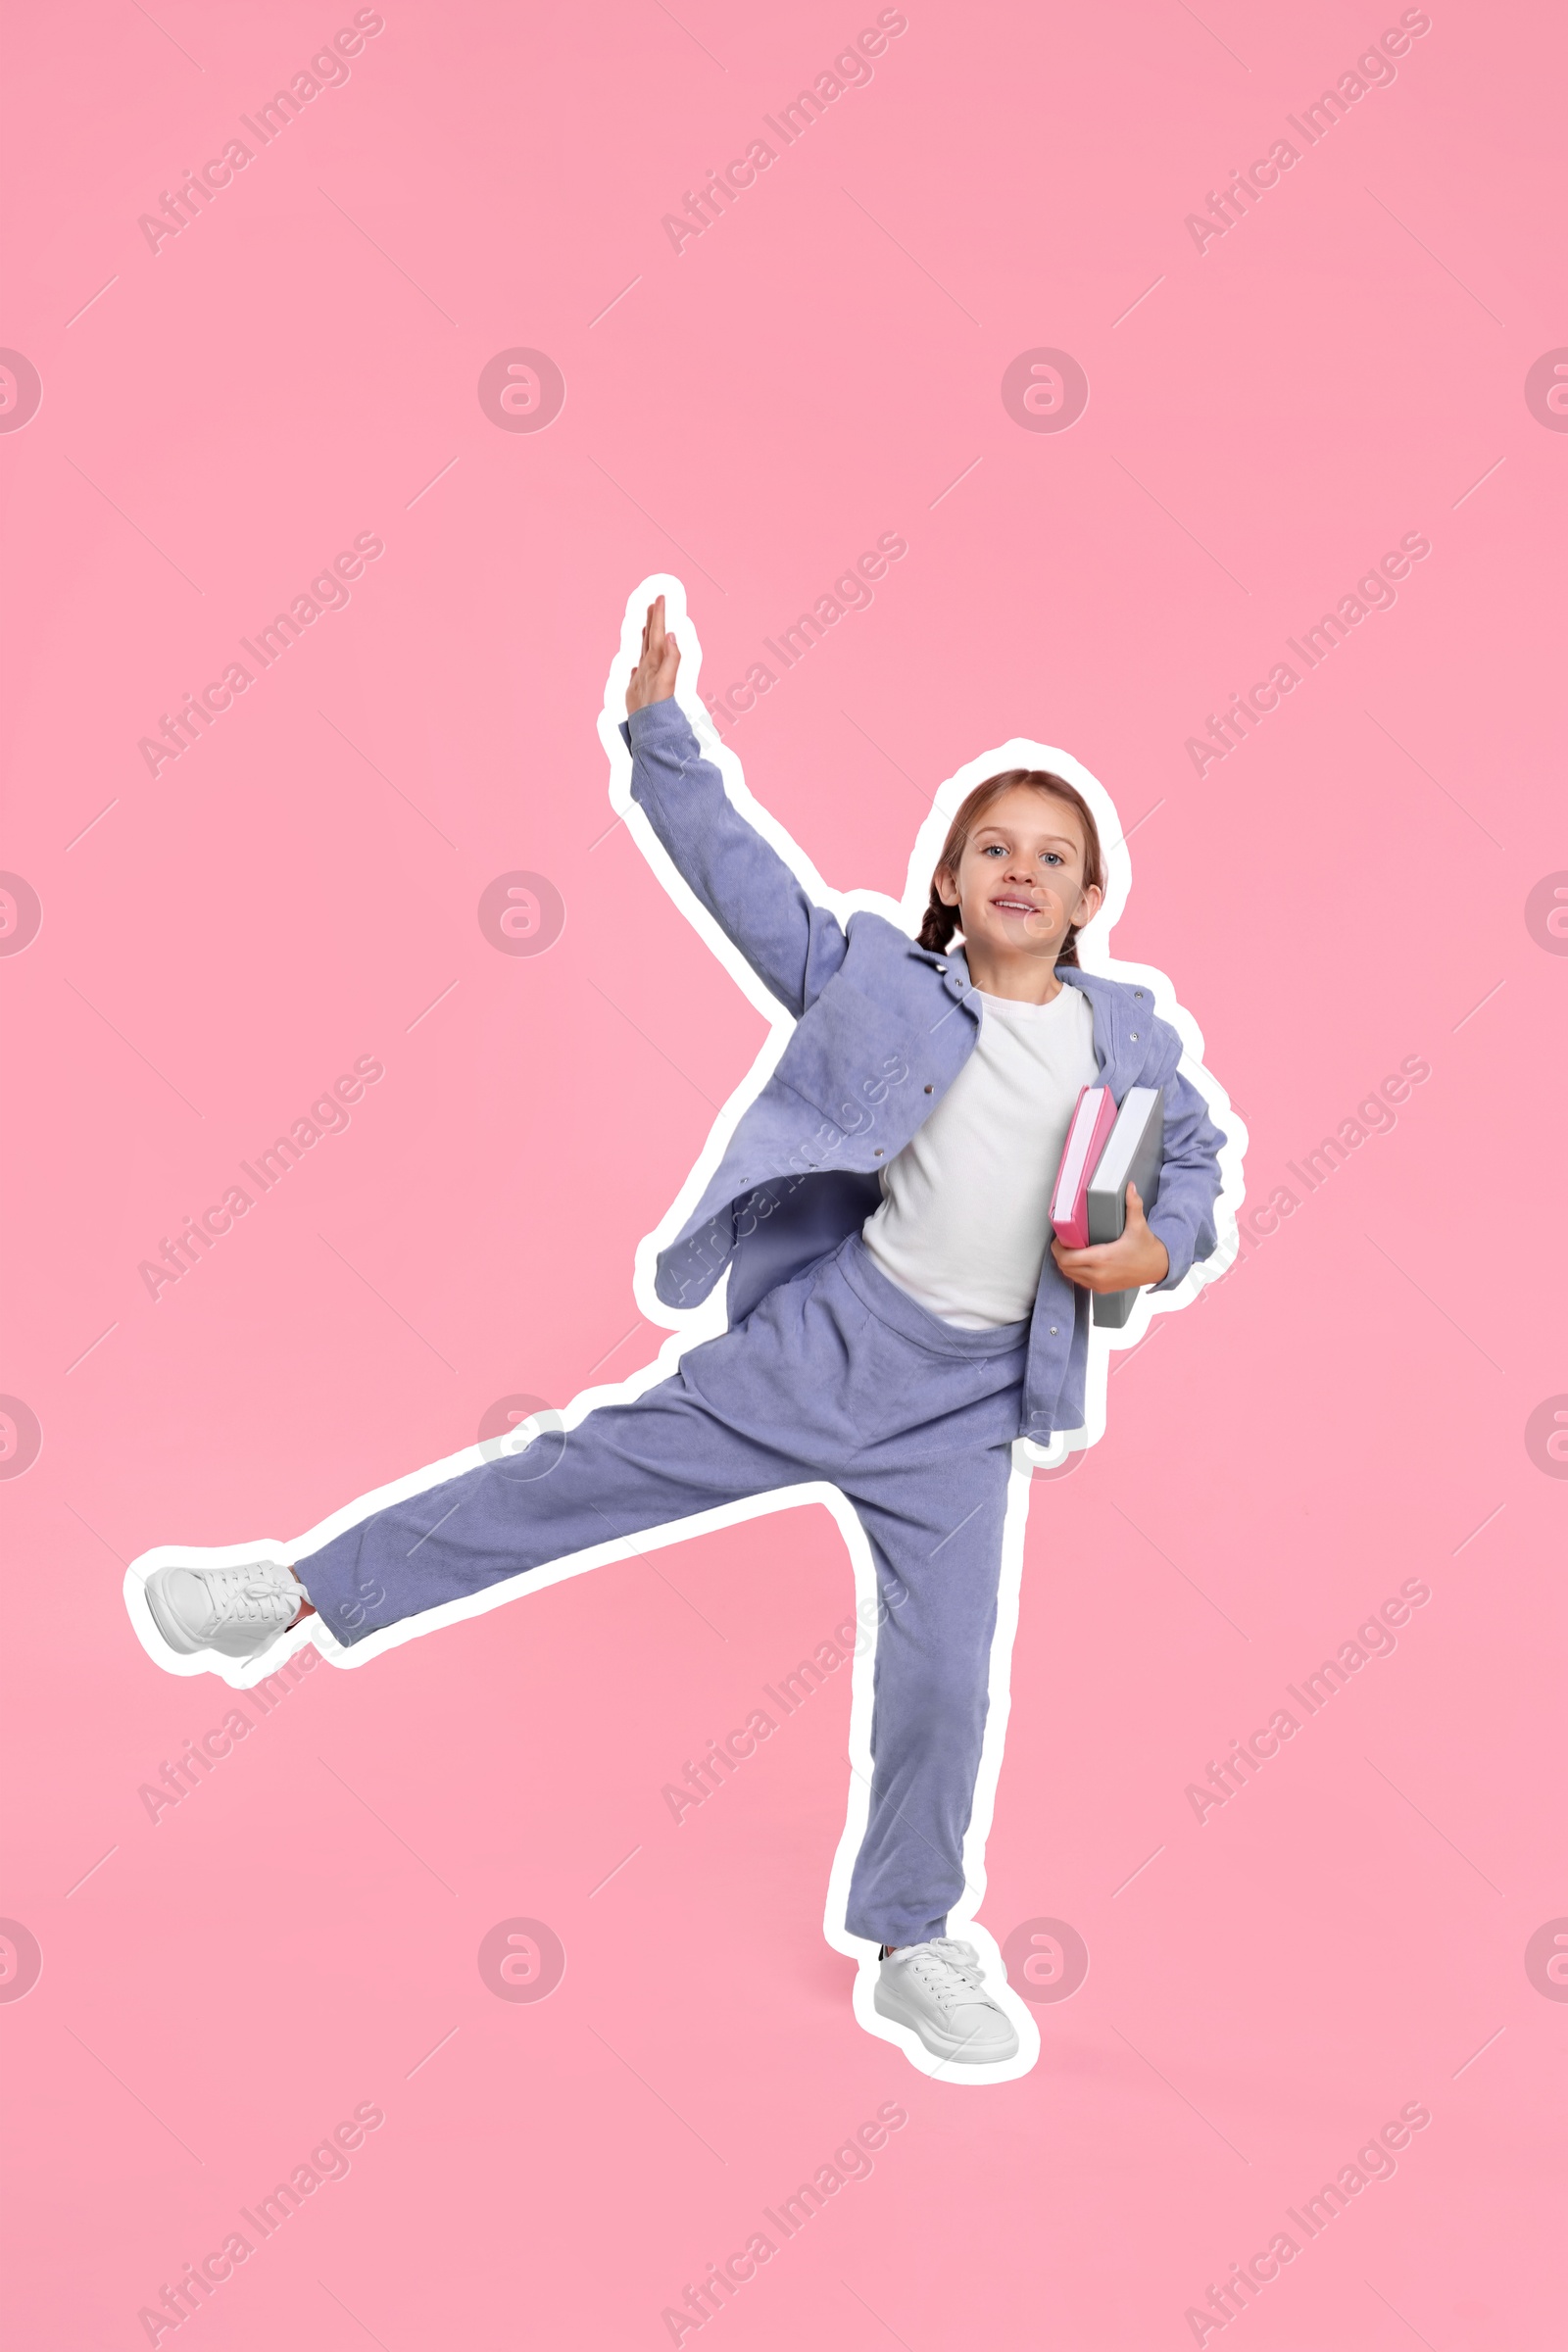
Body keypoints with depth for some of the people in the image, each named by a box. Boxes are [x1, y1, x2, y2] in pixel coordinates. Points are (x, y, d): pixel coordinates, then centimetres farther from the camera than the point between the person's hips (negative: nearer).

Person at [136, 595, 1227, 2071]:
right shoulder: (884, 977, -1)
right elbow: (740, 874, 2)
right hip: (828, 1334, -1)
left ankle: (913, 1949, 24)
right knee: (599, 1467, -1)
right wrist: (660, 730, -3)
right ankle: (308, 1594, 12)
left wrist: (1157, 1248, -3)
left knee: (944, 1675, 4)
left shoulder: (1130, 1037, 3)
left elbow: (1199, 1156, 16)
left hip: (965, 1402, 1)